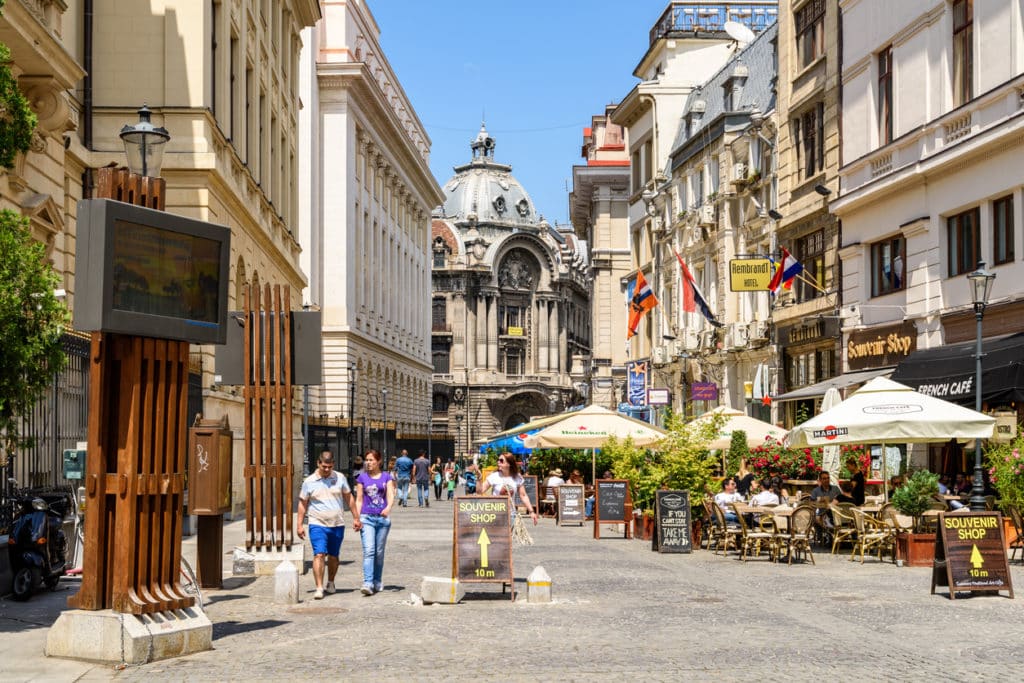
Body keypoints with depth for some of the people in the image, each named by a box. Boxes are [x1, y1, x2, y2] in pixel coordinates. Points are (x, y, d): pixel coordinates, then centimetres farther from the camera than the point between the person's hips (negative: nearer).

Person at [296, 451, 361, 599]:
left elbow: (349, 498, 12)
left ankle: (330, 583, 30)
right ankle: (319, 588, -15)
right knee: (319, 555, -14)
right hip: (317, 525, -2)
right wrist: (299, 525, 2)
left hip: (337, 525, 2)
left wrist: (356, 518, 11)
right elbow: (303, 503, 6)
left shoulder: (340, 478, 4)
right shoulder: (309, 481, 0)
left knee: (333, 556, 12)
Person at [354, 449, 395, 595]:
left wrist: (388, 507, -27)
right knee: (368, 550, -14)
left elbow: (391, 495, -6)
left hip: (383, 518, 1)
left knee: (379, 552, 8)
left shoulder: (387, 477, 6)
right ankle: (367, 583, -21)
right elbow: (359, 500, 9)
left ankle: (377, 582, 21)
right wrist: (357, 518, -1)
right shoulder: (362, 478, 8)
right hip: (367, 518, -1)